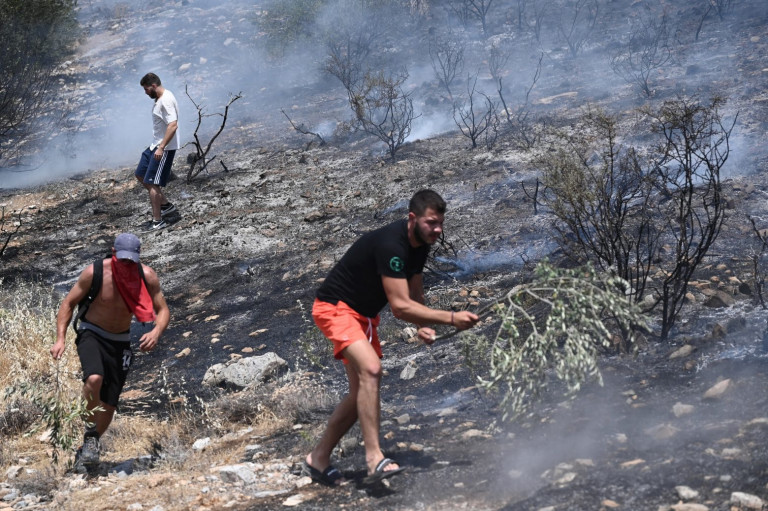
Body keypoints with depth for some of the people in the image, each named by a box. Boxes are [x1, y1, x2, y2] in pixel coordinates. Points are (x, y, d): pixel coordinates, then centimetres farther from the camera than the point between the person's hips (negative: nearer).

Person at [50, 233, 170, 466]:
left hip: (120, 341, 3)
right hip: (92, 334, -3)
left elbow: (163, 310, -7)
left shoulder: (147, 276, -13)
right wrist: (60, 339, -19)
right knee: (94, 379, -34)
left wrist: (156, 332, -30)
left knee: (109, 403, 3)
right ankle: (90, 432, -12)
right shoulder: (95, 272, -18)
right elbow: (68, 303, -8)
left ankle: (88, 448, 28)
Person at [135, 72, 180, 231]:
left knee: (151, 183, -10)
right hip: (155, 145, 11)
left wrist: (161, 148, -32)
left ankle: (158, 221, -3)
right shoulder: (159, 98, 11)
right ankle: (165, 205, 24)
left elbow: (173, 125, -29)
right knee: (140, 175, 17)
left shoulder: (166, 100, -21)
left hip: (165, 148, -11)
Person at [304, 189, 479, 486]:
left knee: (361, 394, 8)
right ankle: (374, 459, -32)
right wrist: (451, 319, -34)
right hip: (335, 308, -10)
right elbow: (399, 306, -34)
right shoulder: (391, 245, -30)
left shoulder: (420, 245, 0)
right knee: (371, 368, -31)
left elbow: (415, 296, 12)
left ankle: (318, 460, 20)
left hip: (364, 315, 10)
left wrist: (424, 325, -7)